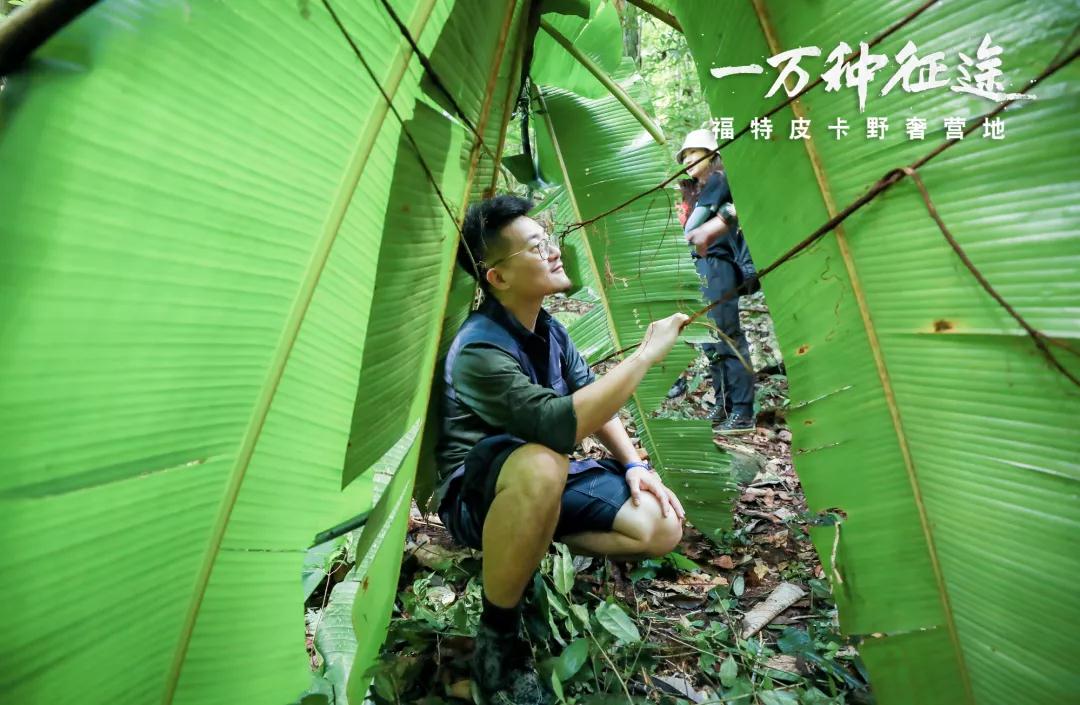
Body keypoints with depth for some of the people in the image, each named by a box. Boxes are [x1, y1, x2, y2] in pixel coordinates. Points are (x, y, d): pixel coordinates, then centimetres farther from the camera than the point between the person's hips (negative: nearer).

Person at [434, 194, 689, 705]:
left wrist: (632, 464, -4)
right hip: (477, 496, -7)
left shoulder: (547, 328, -1)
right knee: (541, 465, -44)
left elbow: (589, 400, 8)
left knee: (663, 527, -8)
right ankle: (497, 639, -19)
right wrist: (645, 355, -34)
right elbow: (562, 424, -41)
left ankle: (532, 548, 6)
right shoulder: (479, 349, -27)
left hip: (548, 476, 7)